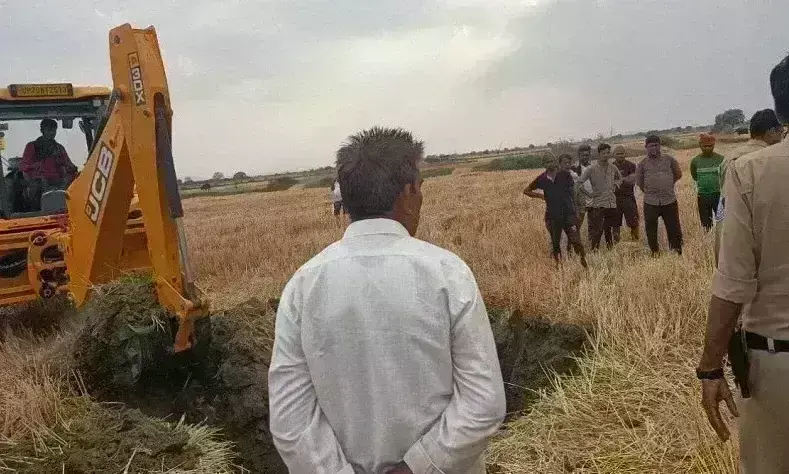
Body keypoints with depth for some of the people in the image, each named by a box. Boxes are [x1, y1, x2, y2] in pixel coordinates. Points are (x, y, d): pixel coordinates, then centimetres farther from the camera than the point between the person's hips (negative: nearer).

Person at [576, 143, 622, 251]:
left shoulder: (613, 168, 8)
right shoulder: (591, 169, -8)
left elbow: (619, 178, 28)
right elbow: (579, 183, -11)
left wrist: (615, 185, 12)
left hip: (612, 205, 5)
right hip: (598, 205, -5)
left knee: (609, 231, 11)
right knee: (596, 232, -9)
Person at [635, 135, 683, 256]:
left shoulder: (669, 159, 5)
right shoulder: (642, 164, 3)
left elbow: (678, 174, 17)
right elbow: (639, 182, 13)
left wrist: (667, 185, 16)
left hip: (670, 200, 0)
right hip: (650, 202, 0)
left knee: (674, 228, 4)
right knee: (651, 230, 4)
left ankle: (678, 253, 15)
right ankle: (655, 253, 18)